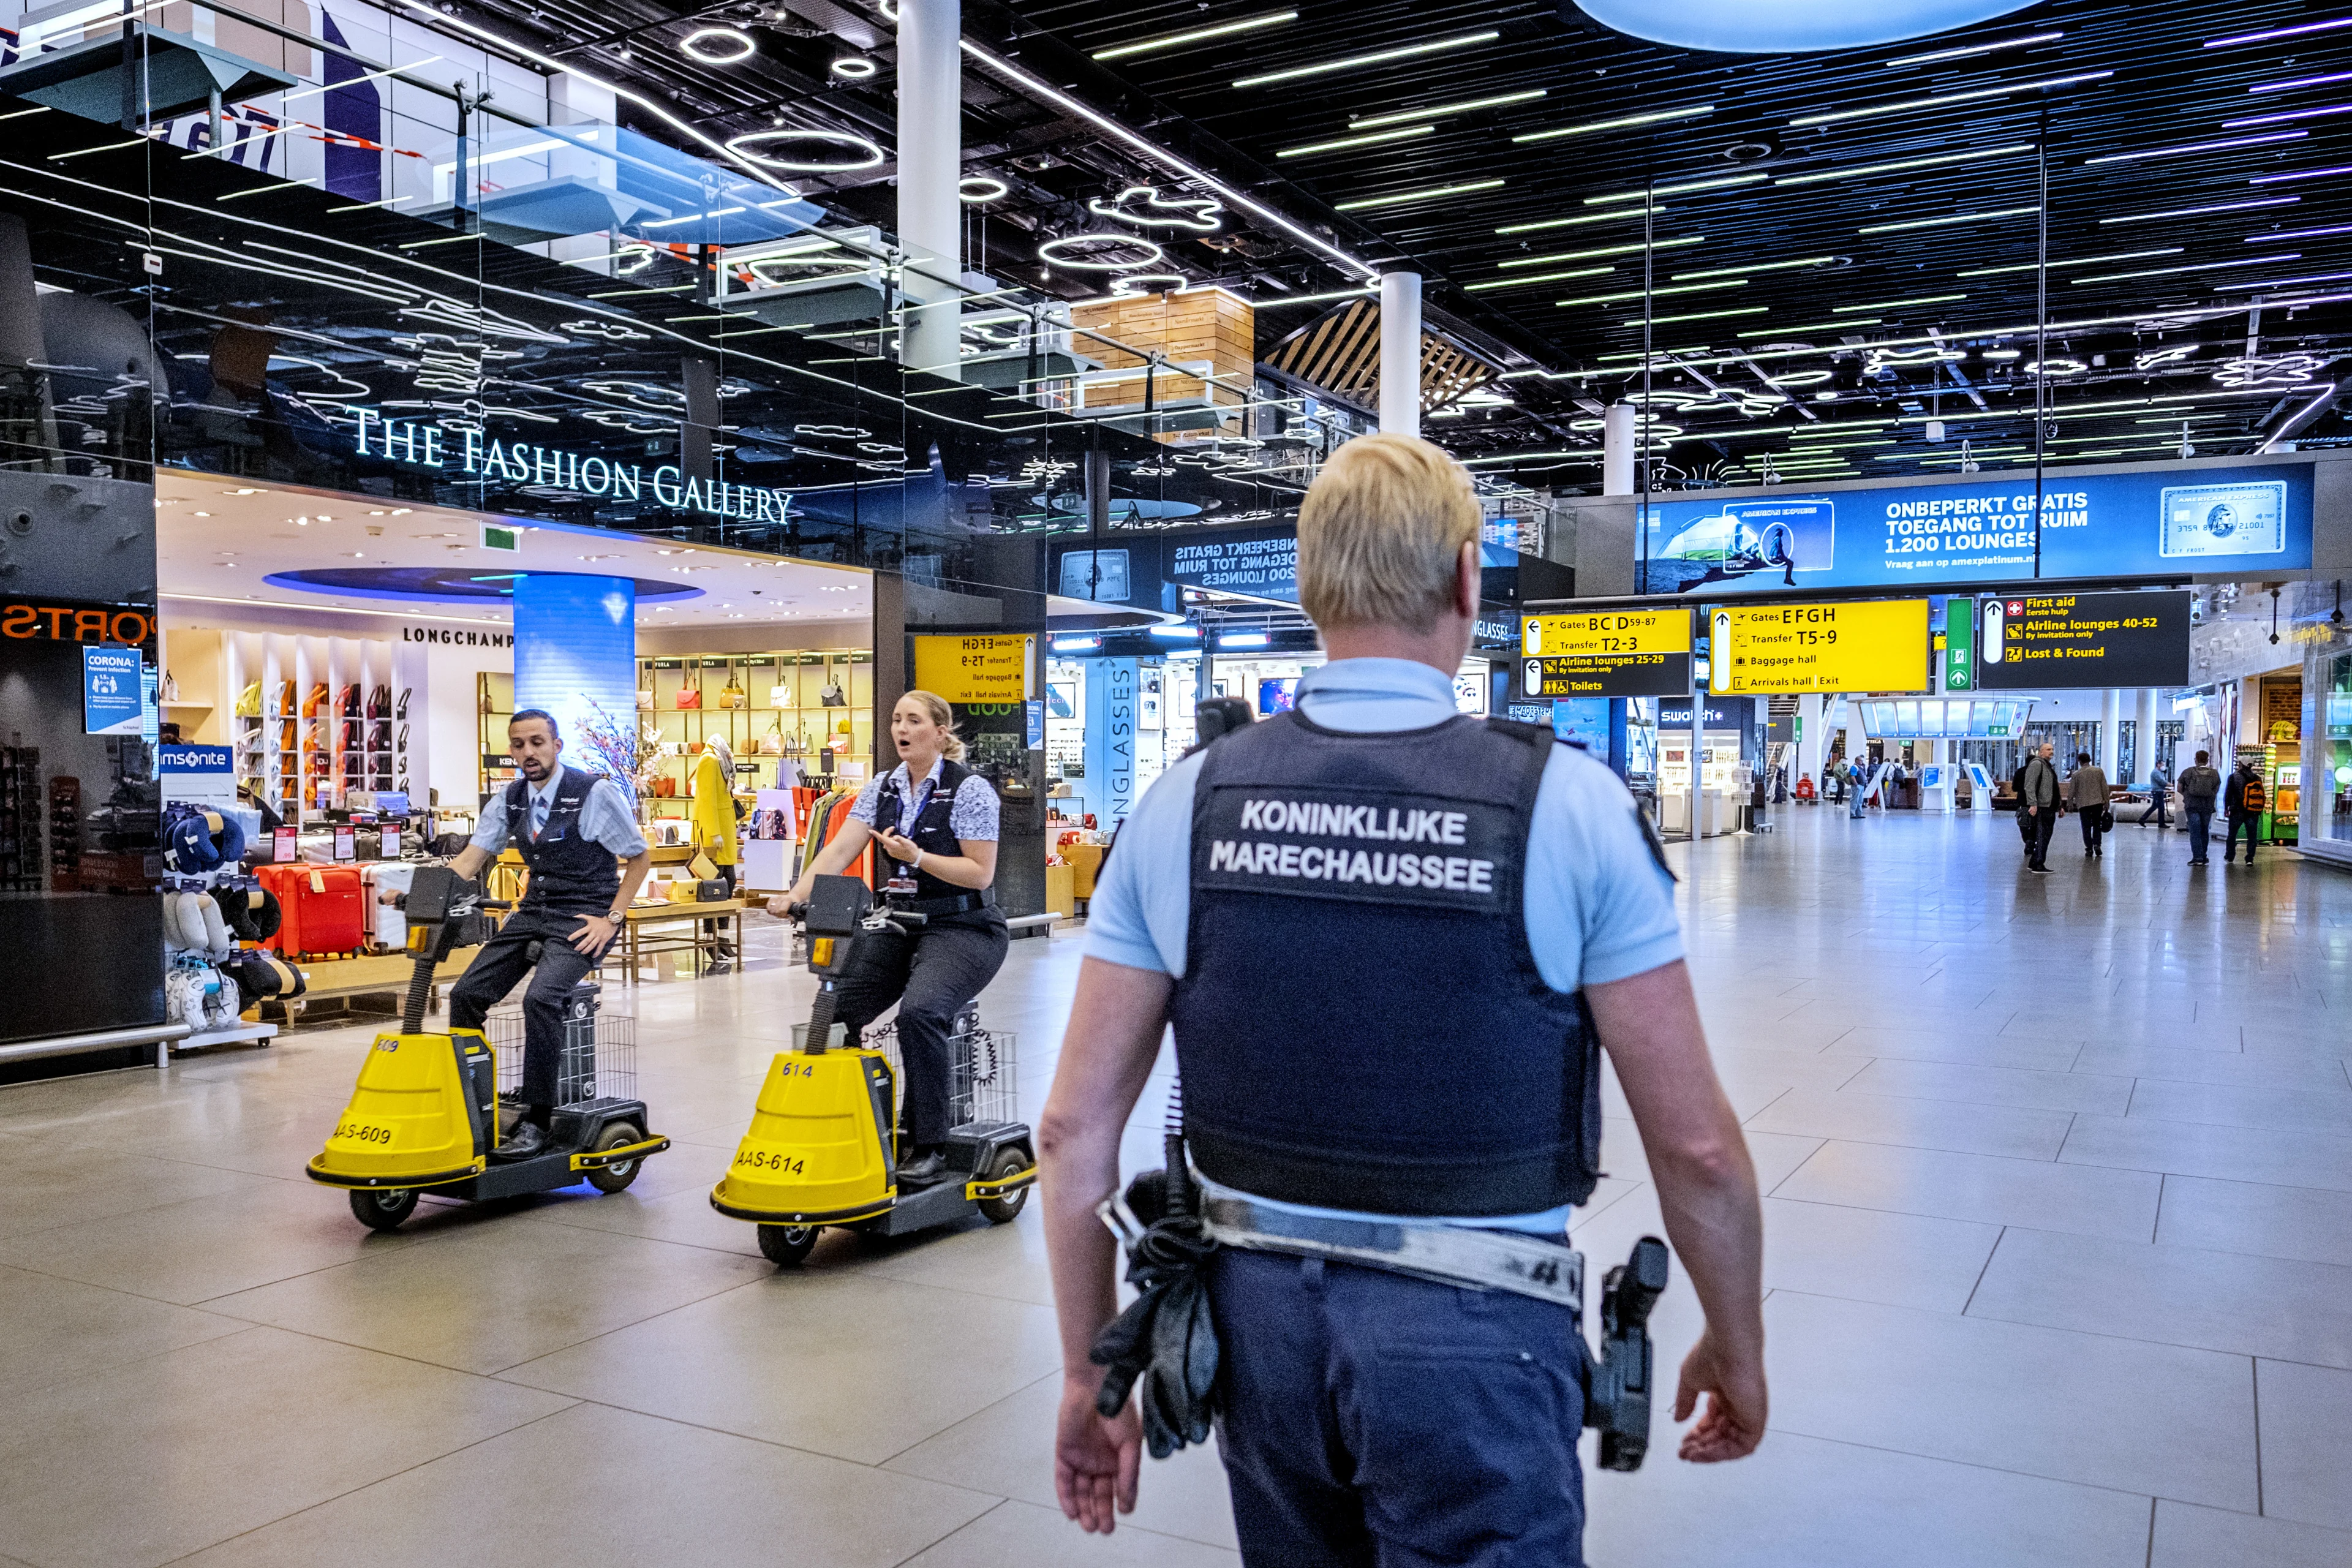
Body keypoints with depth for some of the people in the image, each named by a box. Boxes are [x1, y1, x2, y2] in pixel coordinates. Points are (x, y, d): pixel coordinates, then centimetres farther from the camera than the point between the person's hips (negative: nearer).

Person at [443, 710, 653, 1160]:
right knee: (466, 994, -9)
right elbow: (469, 861, 2)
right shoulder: (508, 801, 8)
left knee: (541, 998, -28)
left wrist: (612, 919, -11)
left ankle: (537, 1120, -19)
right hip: (533, 914, 6)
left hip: (583, 919, -6)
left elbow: (640, 858, -2)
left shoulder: (596, 793, -9)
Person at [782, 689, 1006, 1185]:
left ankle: (928, 1147, -19)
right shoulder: (881, 790, 9)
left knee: (920, 1011, -31)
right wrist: (797, 894, -18)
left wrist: (916, 857, -22)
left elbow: (981, 873, -11)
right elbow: (839, 851, -2)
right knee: (833, 1009, -12)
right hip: (899, 925, 6)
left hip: (962, 928, -6)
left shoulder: (970, 789, -8)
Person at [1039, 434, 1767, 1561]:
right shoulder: (1569, 804, -12)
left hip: (1258, 1312, 4)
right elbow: (1695, 1147, -8)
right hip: (1471, 1338, -3)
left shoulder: (1185, 803, -5)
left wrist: (1091, 1375, 8)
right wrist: (1736, 1344, 9)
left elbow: (1074, 1127, -3)